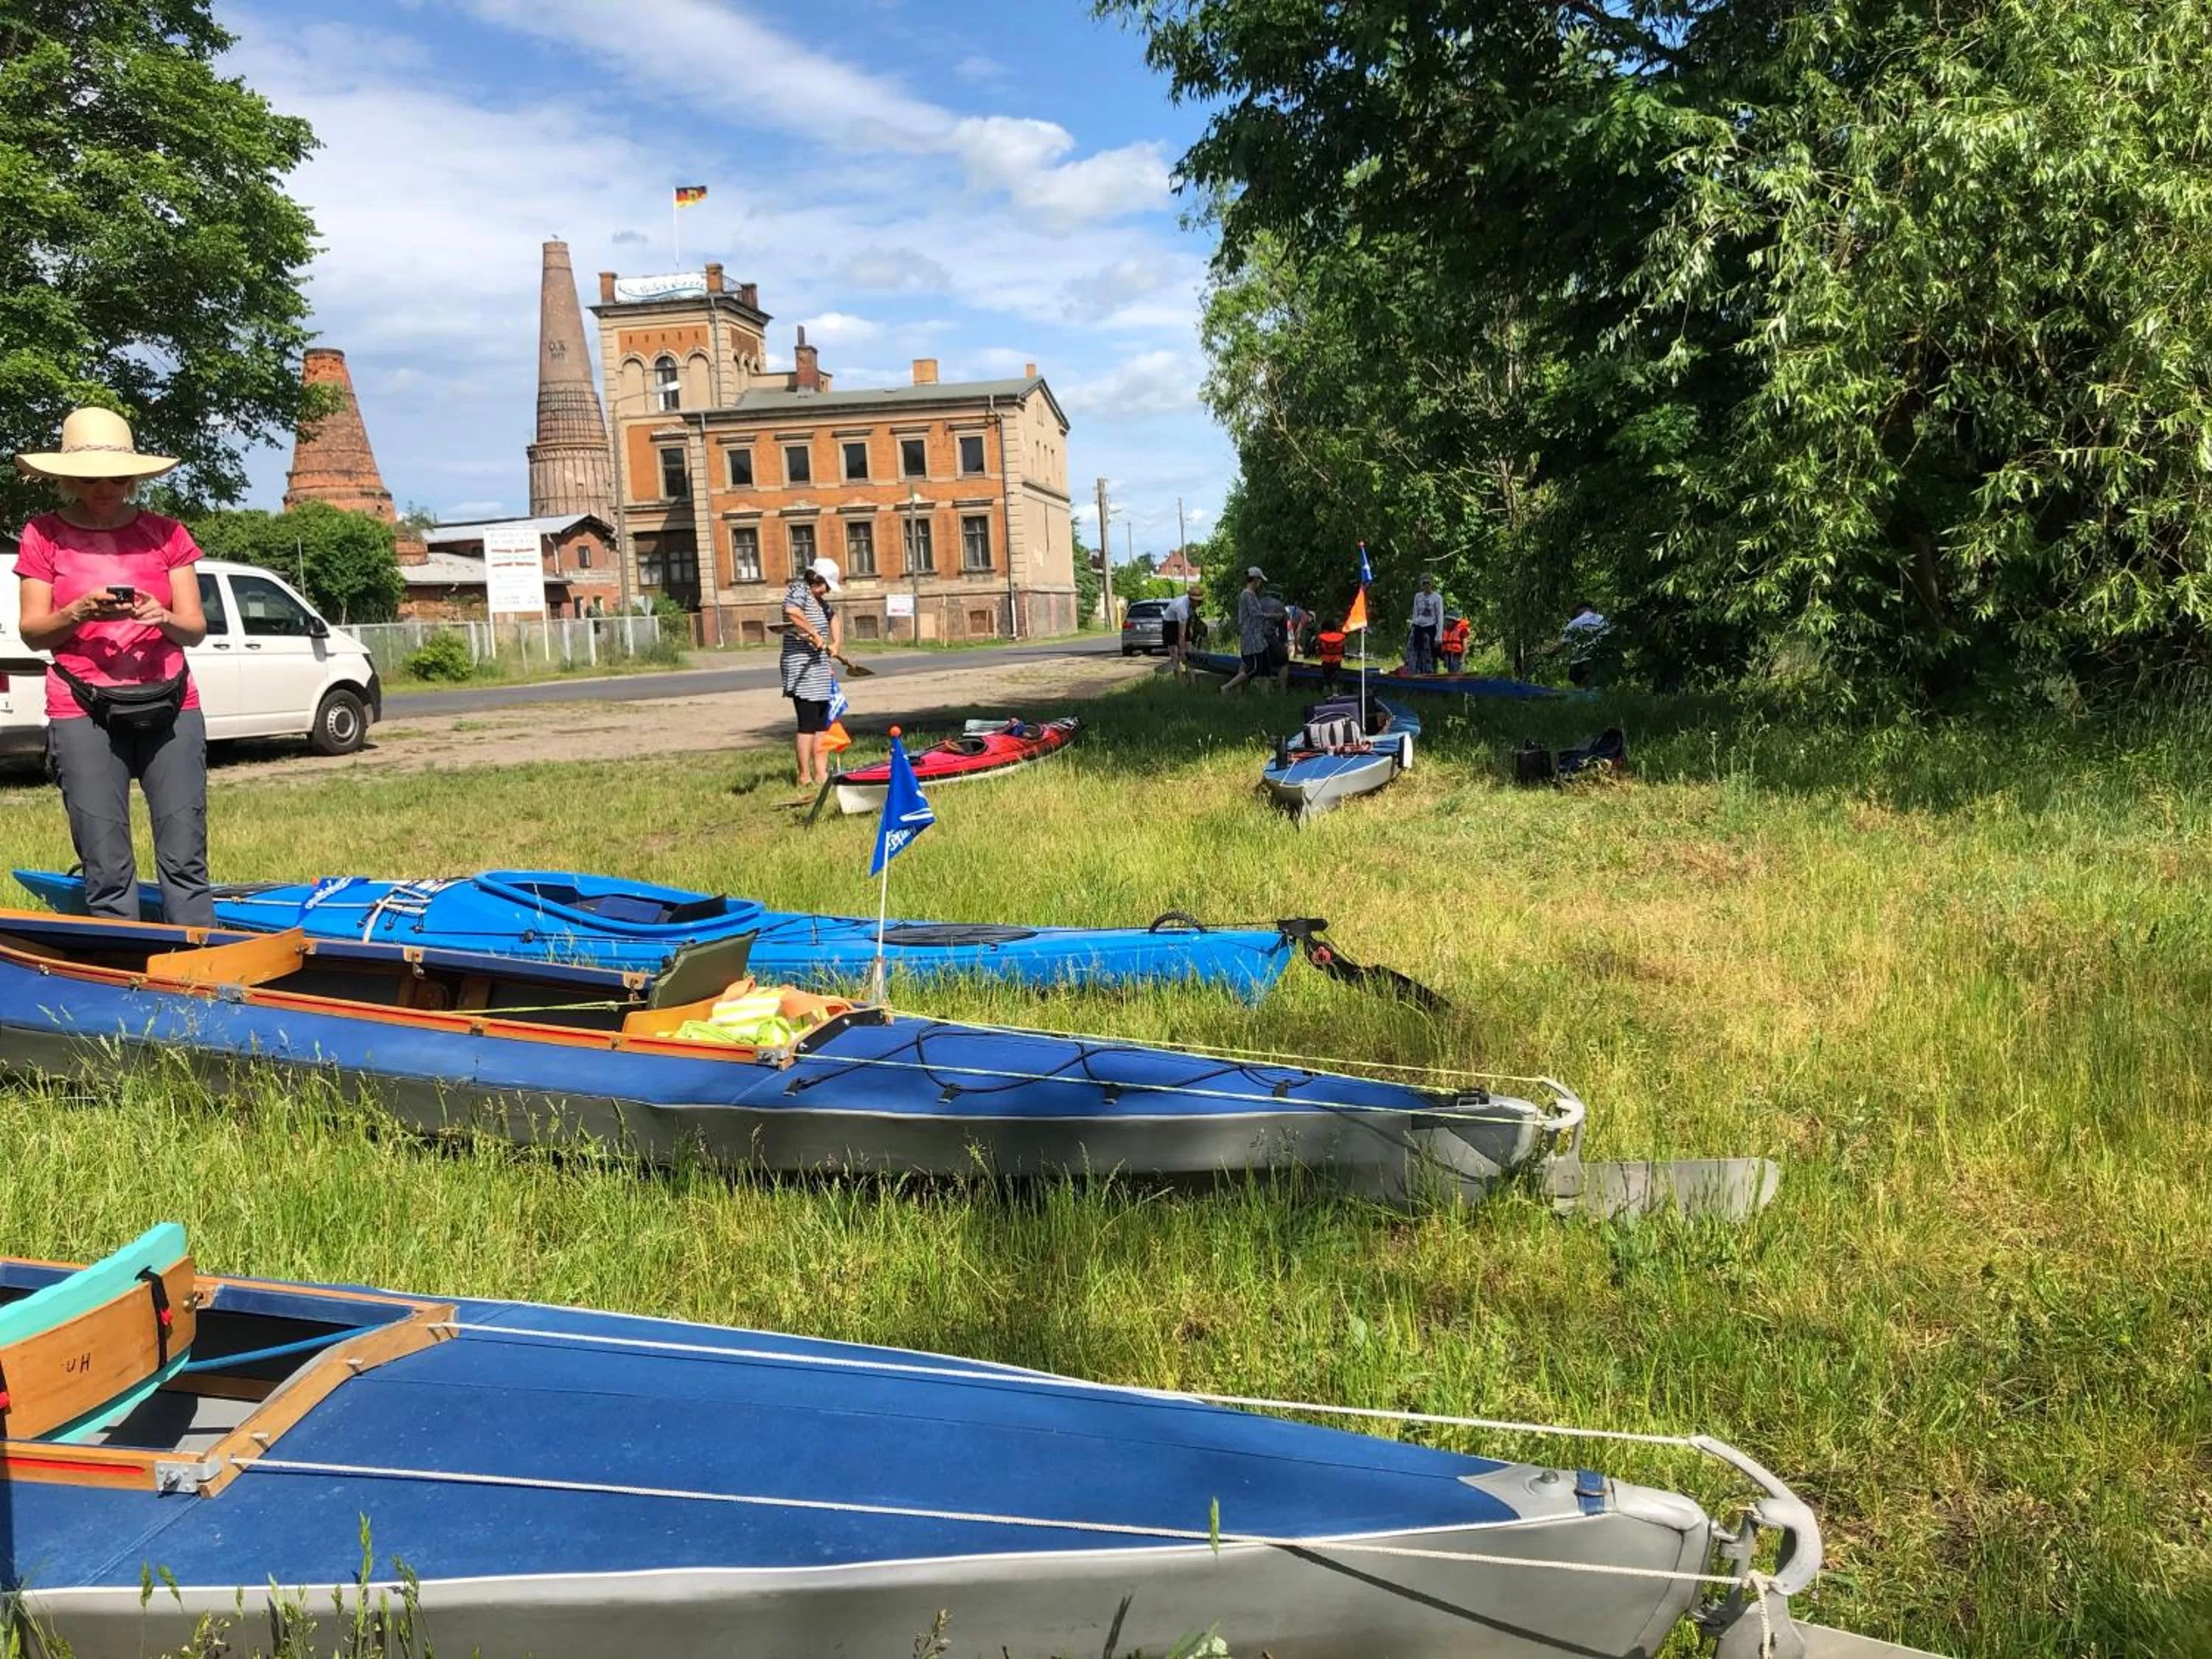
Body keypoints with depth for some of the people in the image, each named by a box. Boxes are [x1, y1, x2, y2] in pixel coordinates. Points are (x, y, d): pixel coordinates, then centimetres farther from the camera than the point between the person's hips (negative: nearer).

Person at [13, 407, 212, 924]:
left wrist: (164, 617, -16)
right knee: (106, 868, -3)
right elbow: (31, 631, 4)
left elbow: (196, 629, 6)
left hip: (169, 706, 1)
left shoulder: (165, 533, 9)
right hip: (82, 712, -1)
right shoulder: (45, 535, 6)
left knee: (185, 861, -4)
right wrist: (78, 612, -16)